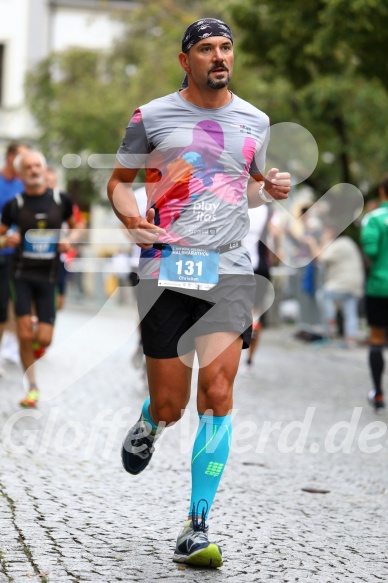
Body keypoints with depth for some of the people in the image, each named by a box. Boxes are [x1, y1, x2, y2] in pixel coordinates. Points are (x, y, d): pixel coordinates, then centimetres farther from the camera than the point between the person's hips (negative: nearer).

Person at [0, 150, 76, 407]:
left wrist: (70, 241, -3)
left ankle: (38, 328, 30)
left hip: (48, 277, 1)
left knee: (44, 340, -7)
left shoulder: (61, 201, 1)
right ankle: (33, 387, 9)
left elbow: (75, 226, 17)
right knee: (24, 335, -8)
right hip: (22, 276, -1)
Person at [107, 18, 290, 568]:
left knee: (218, 394, -12)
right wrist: (132, 218, -9)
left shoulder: (254, 120, 12)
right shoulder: (152, 117, 3)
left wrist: (272, 188, 3)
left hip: (229, 269, 2)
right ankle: (149, 422, 41)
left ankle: (197, 529, -6)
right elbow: (119, 180, 11)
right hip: (166, 268, -1)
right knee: (170, 408, 0)